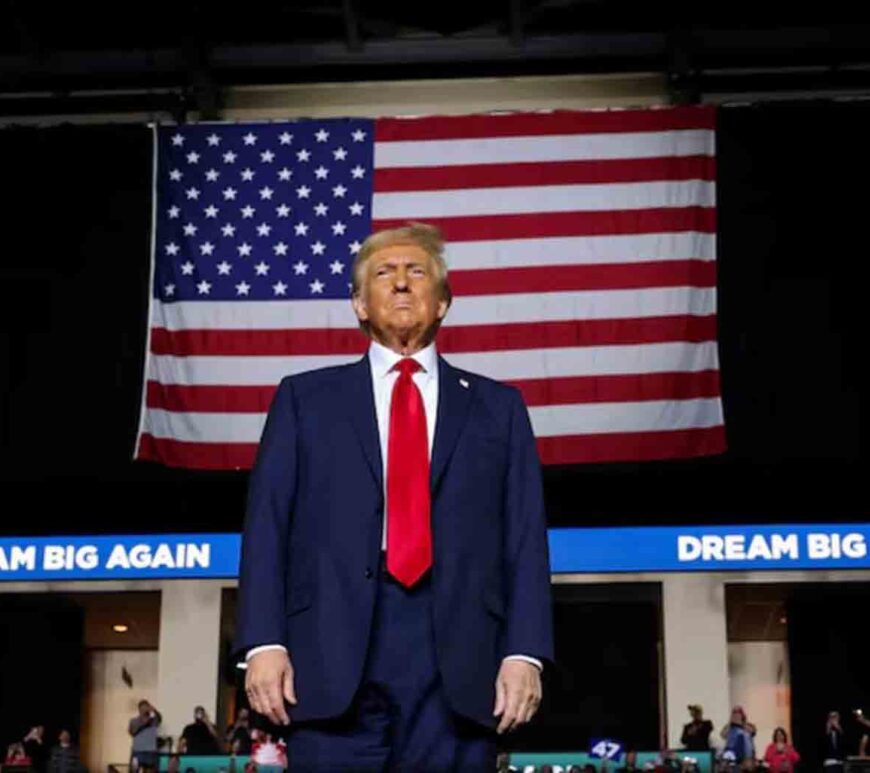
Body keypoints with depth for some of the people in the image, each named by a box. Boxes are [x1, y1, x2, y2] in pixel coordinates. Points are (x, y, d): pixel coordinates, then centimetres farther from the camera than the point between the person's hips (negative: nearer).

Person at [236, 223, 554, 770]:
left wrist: (524, 652, -4)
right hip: (333, 656, 0)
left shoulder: (497, 407, 17)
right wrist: (265, 643, -5)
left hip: (459, 663, 1)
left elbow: (524, 539, 8)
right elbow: (268, 527, 7)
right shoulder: (305, 398, 16)